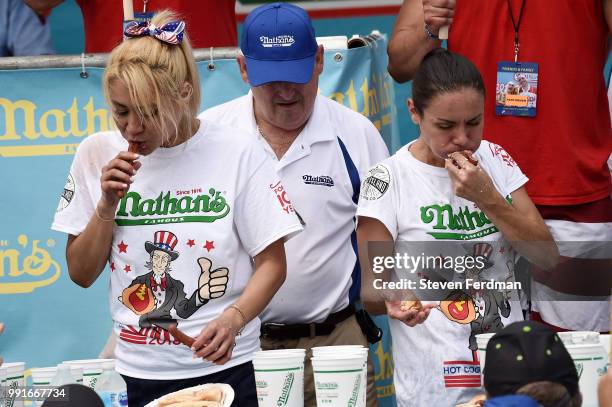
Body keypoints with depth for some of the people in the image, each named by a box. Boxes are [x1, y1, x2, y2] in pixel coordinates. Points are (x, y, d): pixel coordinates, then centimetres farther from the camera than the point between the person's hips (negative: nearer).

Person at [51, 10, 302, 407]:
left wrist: (233, 318, -22)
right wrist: (108, 204, -11)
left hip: (225, 367, -2)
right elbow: (81, 274, 4)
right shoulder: (97, 155, 0)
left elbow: (271, 263, -5)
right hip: (137, 374, 2)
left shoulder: (237, 152, -8)